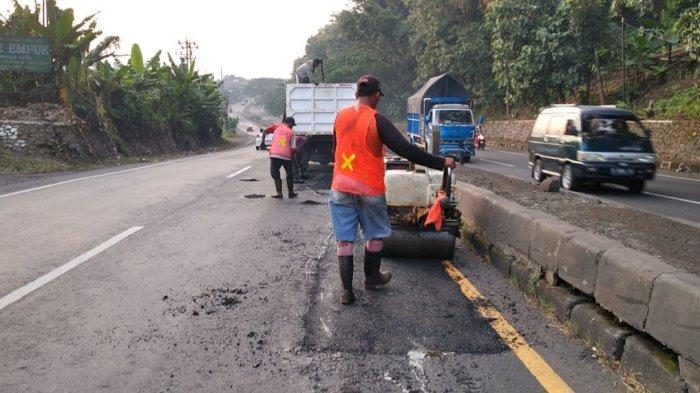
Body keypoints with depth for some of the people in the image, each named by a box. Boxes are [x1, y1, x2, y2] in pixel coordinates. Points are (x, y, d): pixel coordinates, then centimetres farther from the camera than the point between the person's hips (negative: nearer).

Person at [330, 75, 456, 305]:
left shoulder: (341, 116, 2)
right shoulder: (377, 120, -13)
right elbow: (407, 150, -16)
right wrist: (442, 163, -10)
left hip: (341, 187, 4)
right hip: (369, 189, -3)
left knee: (344, 239, 6)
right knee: (375, 236, 17)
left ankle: (346, 290, 8)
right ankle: (372, 279, 33)